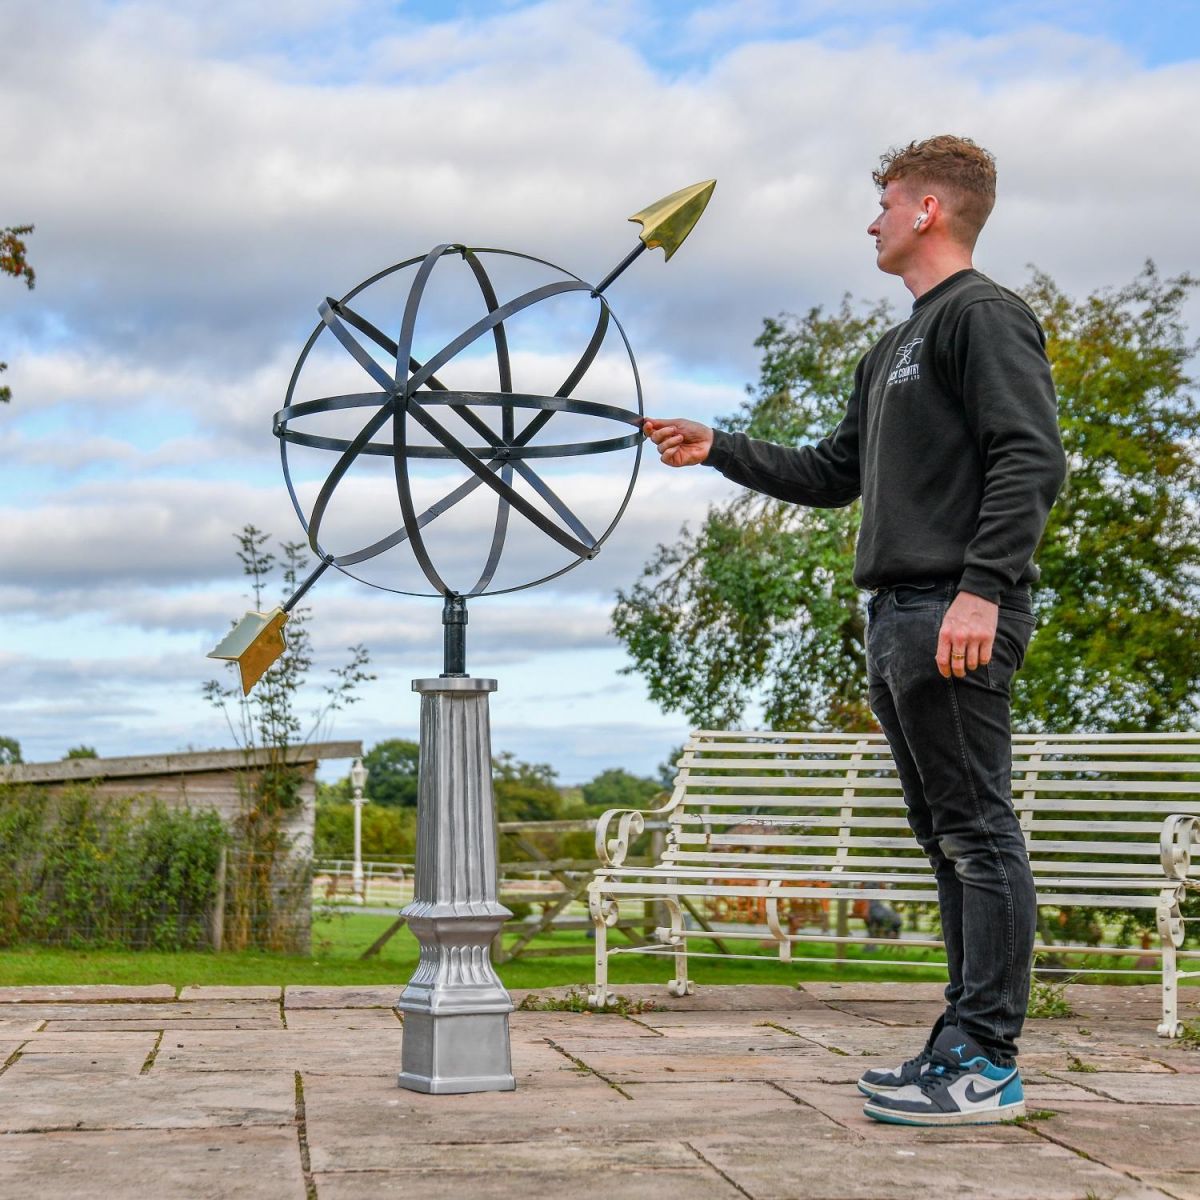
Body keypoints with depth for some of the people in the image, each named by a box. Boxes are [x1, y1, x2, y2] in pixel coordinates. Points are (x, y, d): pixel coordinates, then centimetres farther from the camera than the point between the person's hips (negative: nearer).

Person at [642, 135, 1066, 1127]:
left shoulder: (985, 315, -4)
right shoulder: (894, 351, 25)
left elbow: (1032, 459, -16)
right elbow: (833, 474, 31)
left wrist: (982, 587, -24)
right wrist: (717, 448, 29)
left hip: (958, 621, -10)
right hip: (898, 618, 10)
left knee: (979, 832, -8)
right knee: (949, 838, 10)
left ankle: (988, 1064, -5)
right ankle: (962, 1045, 15)